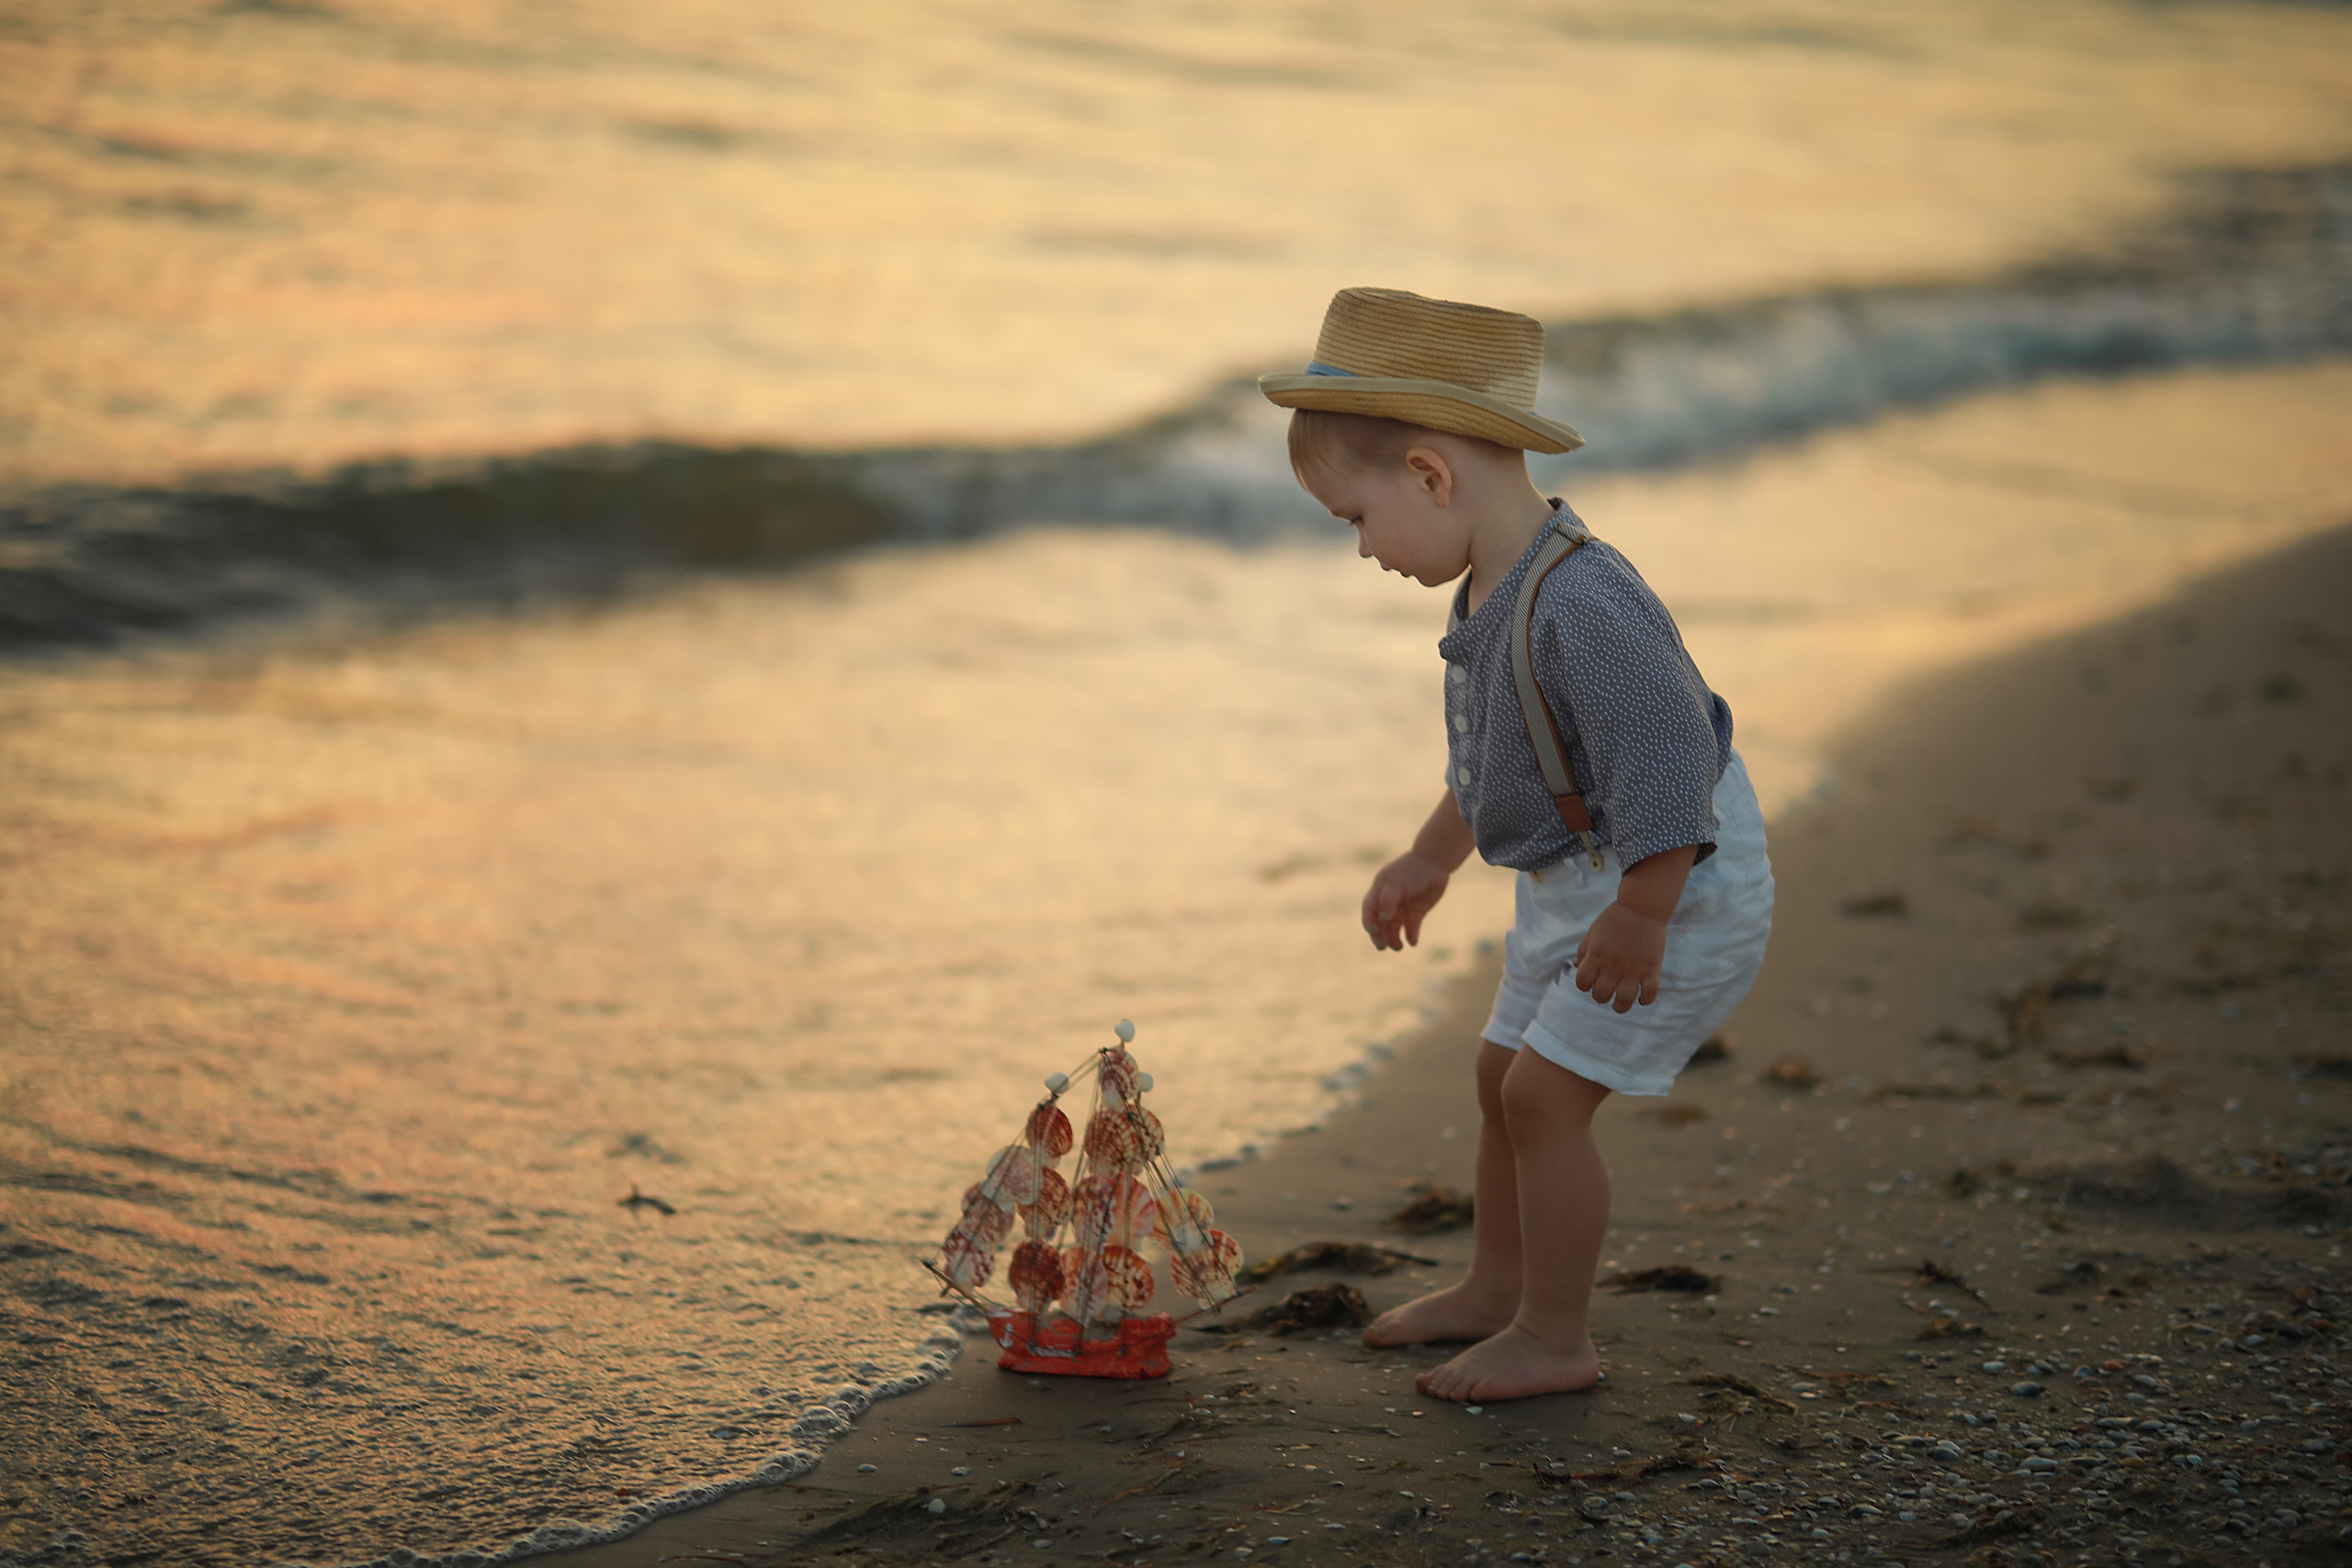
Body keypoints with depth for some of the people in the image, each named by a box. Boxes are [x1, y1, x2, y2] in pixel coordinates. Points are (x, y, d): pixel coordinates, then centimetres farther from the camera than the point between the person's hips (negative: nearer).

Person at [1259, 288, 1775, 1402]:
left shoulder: (1584, 603, -30)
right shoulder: (1490, 592, 4)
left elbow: (1664, 759, -32)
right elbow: (1490, 759, 20)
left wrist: (1640, 919, -27)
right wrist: (1429, 860, 29)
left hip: (1674, 889, -10)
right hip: (1572, 887, 10)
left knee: (1546, 1091, -9)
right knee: (1502, 1074, 17)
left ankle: (1555, 1338, 4)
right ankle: (1495, 1287, 35)